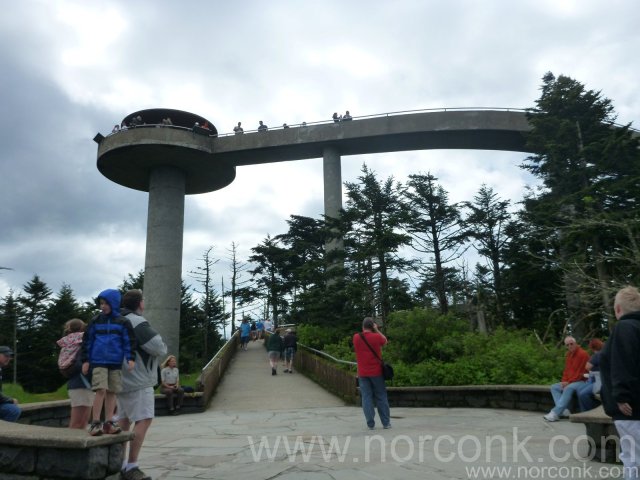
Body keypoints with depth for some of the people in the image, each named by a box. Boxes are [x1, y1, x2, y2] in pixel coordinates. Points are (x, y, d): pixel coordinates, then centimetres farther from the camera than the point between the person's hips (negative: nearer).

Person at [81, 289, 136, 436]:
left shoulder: (122, 322, 2)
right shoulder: (95, 321, 5)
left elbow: (129, 341, 1)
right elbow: (87, 340, 9)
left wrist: (130, 358, -9)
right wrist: (85, 360, 4)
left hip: (116, 362, 1)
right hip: (98, 361, -1)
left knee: (111, 392, 5)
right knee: (101, 390, -12)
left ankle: (108, 422, 12)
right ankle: (95, 423, -5)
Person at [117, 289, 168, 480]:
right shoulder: (138, 323, -17)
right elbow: (159, 348, -20)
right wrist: (163, 348, 1)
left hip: (122, 378, 10)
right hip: (138, 380, -10)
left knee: (124, 420, 15)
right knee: (144, 420, -8)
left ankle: (119, 463, 20)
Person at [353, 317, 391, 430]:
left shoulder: (356, 337, -2)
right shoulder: (377, 337, -8)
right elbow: (385, 341, 12)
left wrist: (364, 332, 15)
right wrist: (377, 330, 12)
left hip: (362, 373, 1)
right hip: (376, 372, -1)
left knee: (366, 398, 4)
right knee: (381, 397, 9)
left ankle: (370, 424, 3)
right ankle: (386, 423, 14)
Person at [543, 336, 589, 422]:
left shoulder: (582, 354, -13)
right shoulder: (568, 354, 12)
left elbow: (580, 373, -16)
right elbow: (566, 370, 16)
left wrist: (568, 382, -17)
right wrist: (564, 381, -1)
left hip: (582, 381, -9)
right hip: (569, 383, 9)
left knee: (568, 388, -35)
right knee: (554, 387, -4)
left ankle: (555, 413, -39)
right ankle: (564, 410, -22)